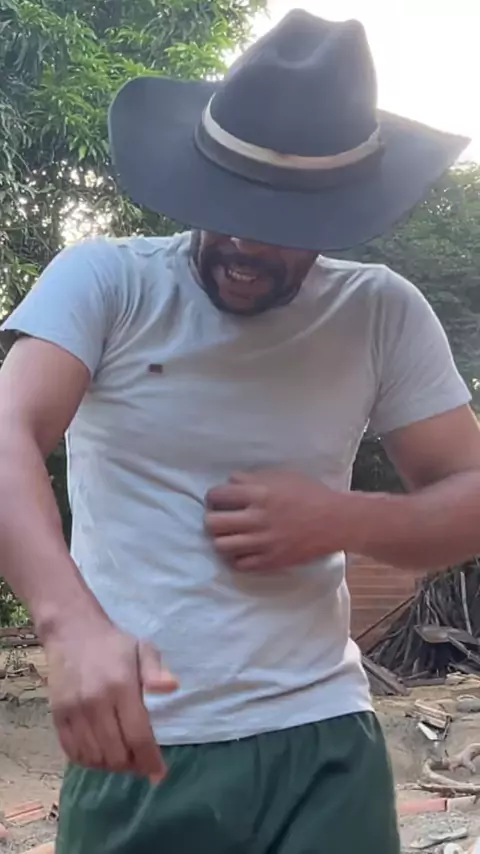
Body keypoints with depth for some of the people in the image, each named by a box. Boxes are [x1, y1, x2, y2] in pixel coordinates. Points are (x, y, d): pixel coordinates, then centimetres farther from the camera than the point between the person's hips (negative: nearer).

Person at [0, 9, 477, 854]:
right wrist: (71, 624, -36)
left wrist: (340, 519, -15)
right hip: (136, 745, 0)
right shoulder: (102, 281, -5)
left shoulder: (383, 314, 2)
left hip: (322, 742, 1)